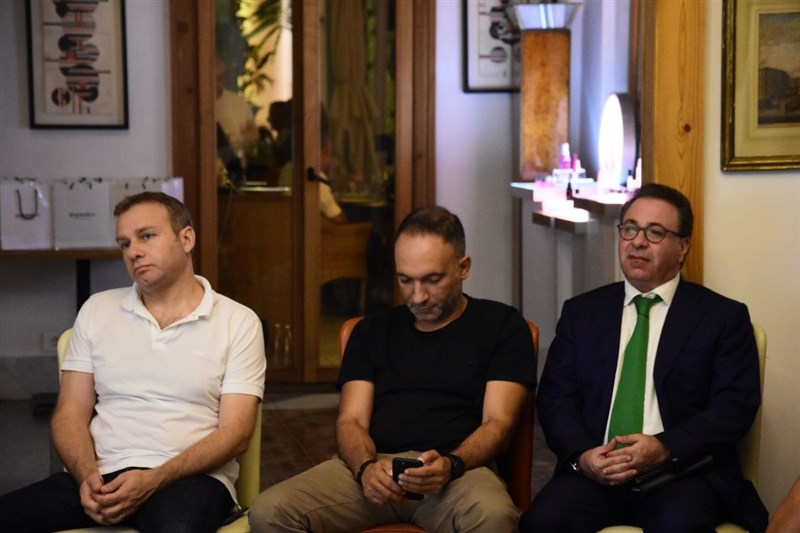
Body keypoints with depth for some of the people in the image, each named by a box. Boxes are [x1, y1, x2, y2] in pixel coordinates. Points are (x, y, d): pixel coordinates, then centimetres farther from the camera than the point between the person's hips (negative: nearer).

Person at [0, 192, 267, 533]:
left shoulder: (238, 322, 4)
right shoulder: (97, 310, 14)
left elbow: (235, 431, -4)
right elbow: (71, 412, 10)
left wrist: (153, 481, -17)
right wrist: (87, 476, -11)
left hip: (189, 477, -4)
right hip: (100, 475, 4)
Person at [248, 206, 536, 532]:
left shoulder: (501, 325, 11)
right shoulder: (373, 331, 20)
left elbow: (498, 421, 1)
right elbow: (351, 420, 12)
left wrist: (451, 465, -21)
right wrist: (365, 467, -13)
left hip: (460, 468, -3)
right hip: (374, 466, 3)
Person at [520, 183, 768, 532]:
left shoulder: (723, 316, 8)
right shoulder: (581, 312, 16)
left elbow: (736, 405, -2)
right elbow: (555, 397, 8)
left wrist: (665, 448, -17)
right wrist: (581, 454, -12)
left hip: (683, 474, -2)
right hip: (594, 472, 2)